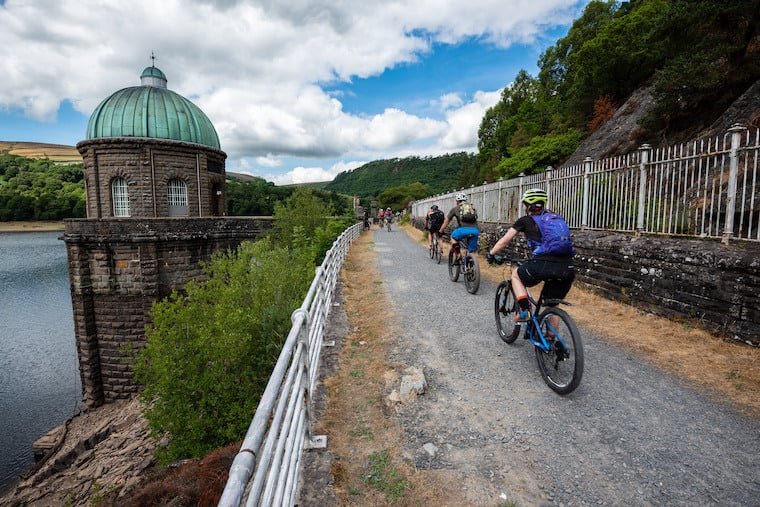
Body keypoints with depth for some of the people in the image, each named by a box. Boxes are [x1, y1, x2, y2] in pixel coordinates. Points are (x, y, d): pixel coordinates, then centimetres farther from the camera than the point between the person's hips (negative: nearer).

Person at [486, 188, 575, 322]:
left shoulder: (525, 220, 14)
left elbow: (504, 241, 18)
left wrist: (491, 254, 35)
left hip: (542, 265, -4)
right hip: (567, 268, 4)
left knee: (516, 275, 27)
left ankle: (524, 311, 12)